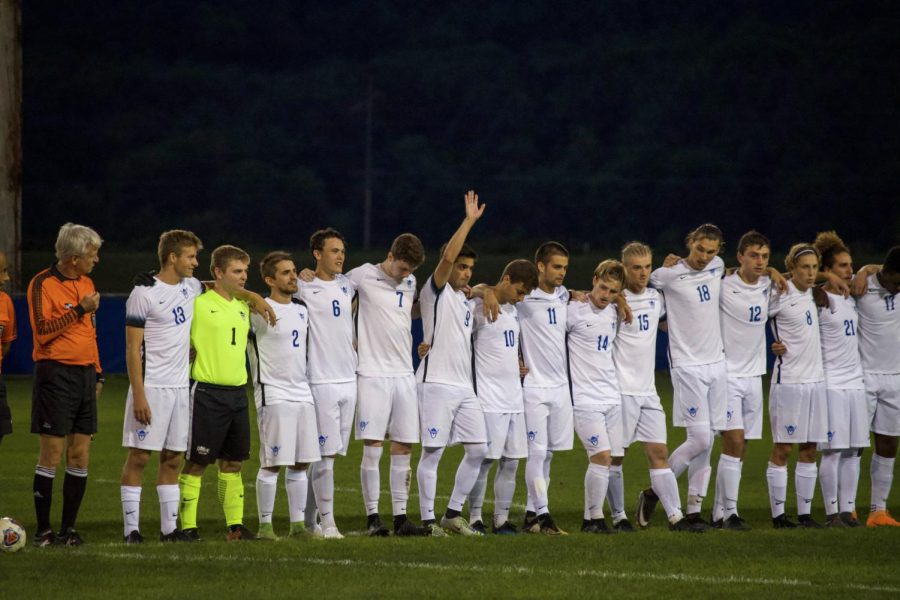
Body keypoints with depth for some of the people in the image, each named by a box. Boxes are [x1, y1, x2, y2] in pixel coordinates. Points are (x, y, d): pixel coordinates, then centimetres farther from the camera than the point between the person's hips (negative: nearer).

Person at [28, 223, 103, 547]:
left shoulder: (86, 283, 15)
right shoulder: (43, 284, -8)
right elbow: (42, 330, -17)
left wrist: (97, 372, 20)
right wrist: (79, 310, -18)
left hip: (85, 374, 7)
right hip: (56, 373, -7)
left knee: (80, 456, 5)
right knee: (51, 455, -6)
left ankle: (68, 529, 10)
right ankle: (43, 530, -2)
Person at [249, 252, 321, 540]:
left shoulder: (302, 309, 15)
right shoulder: (259, 311, -9)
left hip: (302, 394, 7)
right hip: (273, 395, -7)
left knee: (300, 464, 7)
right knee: (272, 464, -7)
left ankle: (297, 524, 12)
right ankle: (265, 525, -1)